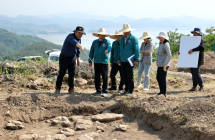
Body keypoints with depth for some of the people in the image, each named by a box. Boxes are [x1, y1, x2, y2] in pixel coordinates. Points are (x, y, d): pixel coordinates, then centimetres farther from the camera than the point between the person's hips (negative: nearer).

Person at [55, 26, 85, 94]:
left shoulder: (79, 39, 3)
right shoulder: (70, 37, -23)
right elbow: (74, 41, -48)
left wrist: (78, 59, 14)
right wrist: (80, 46, -67)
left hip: (72, 58, 6)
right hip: (64, 57, -6)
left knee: (72, 74, 4)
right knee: (61, 73, 1)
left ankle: (71, 89, 10)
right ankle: (58, 89, 10)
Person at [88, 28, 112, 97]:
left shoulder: (107, 42, 1)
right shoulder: (94, 42, 13)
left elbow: (109, 47, -21)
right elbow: (91, 52, 15)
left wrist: (107, 50, -45)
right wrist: (90, 61, 11)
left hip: (104, 62, -4)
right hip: (96, 62, 4)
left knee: (105, 77, -3)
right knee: (97, 76, 9)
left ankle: (104, 91, 4)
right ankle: (98, 90, 19)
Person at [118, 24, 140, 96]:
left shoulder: (134, 39, -7)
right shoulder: (122, 39, 13)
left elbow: (137, 50, -9)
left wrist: (136, 60, -14)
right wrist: (119, 59, 16)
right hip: (123, 61, 6)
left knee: (130, 76, -1)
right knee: (124, 76, 9)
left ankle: (130, 91, 6)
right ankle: (126, 90, 19)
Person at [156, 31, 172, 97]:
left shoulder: (166, 45, -14)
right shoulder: (161, 44, 13)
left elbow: (169, 55, -22)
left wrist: (165, 65, -22)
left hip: (164, 65, -9)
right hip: (160, 64, 9)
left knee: (163, 79, -2)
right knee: (158, 78, 16)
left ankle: (164, 93, 8)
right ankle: (161, 91, 29)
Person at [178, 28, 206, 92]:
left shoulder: (202, 41, -6)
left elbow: (201, 47, -27)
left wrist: (192, 50, -38)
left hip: (198, 60, -8)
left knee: (196, 73, -13)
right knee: (193, 73, 8)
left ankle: (202, 87, -4)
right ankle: (194, 87, 12)